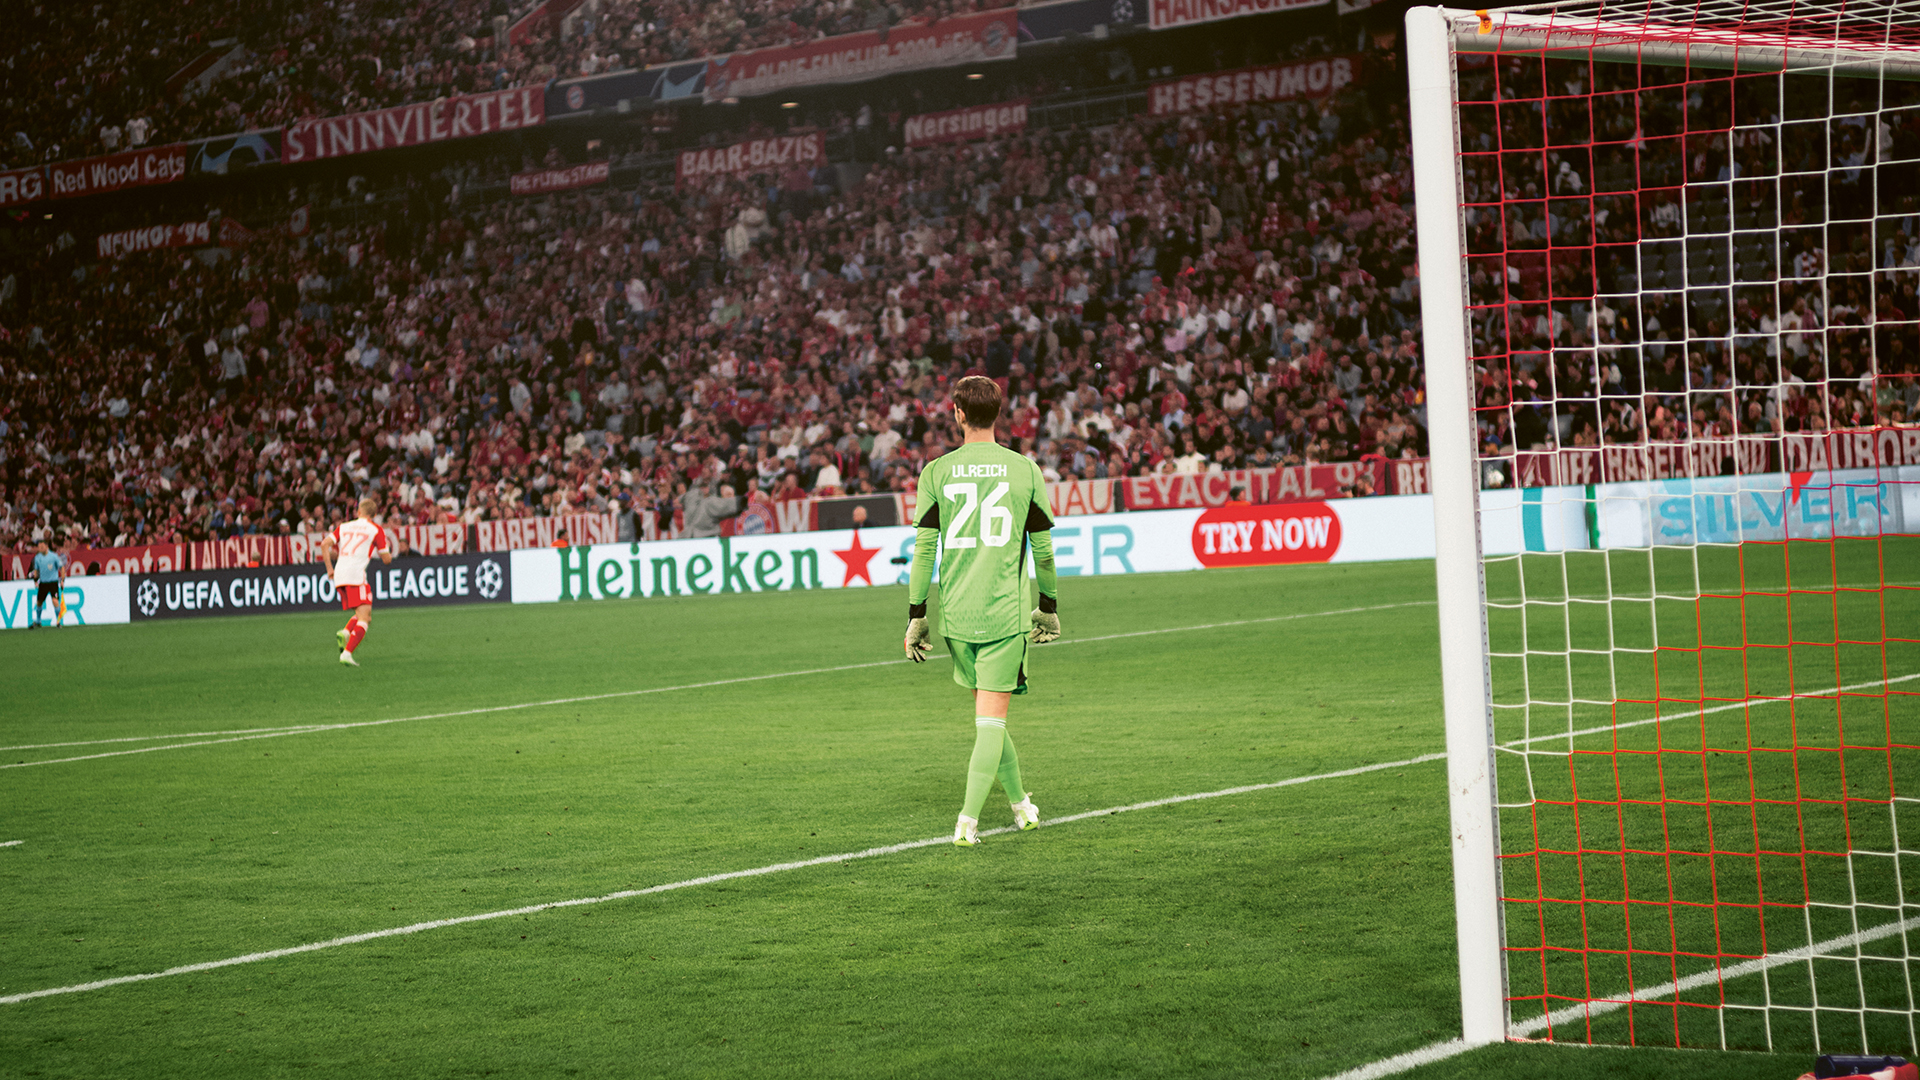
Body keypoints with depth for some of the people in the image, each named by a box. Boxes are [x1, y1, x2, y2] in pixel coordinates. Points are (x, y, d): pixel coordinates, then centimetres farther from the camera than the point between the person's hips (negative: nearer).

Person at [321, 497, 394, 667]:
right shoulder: (376, 529, 6)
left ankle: (345, 633, -10)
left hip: (339, 576, 6)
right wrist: (389, 551, 28)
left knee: (364, 615, 18)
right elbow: (386, 559, 5)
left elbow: (325, 544, 7)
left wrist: (329, 568, 14)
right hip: (356, 574, -6)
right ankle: (347, 653, -25)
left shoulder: (344, 526, 18)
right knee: (364, 618, -8)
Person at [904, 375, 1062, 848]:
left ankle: (1020, 803, 28)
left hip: (956, 615, 2)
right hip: (1005, 613, -2)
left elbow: (923, 549, -1)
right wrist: (1048, 607, 18)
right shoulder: (1024, 470, -1)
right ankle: (968, 821, -10)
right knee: (991, 719, -1)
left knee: (987, 714, 18)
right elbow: (1043, 548, 5)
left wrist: (916, 617, 6)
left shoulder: (936, 472, 0)